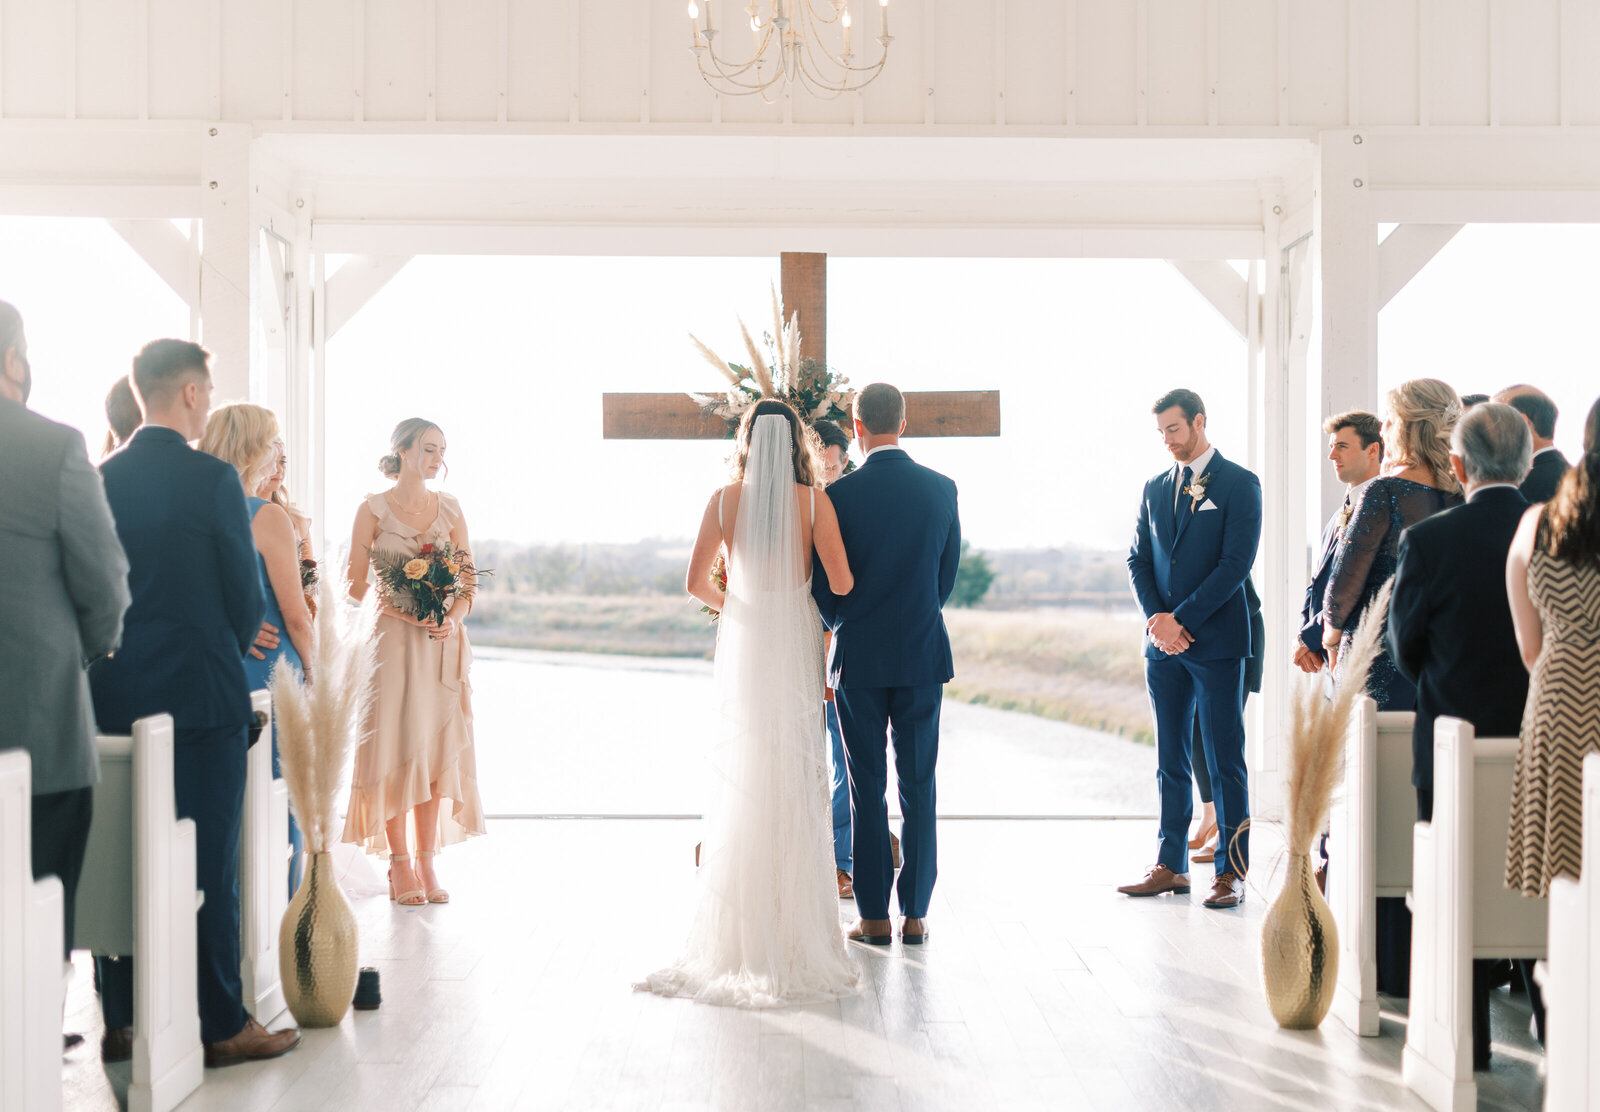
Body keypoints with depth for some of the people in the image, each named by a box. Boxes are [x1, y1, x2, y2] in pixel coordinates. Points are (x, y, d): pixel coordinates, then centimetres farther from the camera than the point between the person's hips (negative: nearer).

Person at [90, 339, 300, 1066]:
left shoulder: (101, 479, 3)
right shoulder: (212, 478, -11)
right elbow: (247, 594, -7)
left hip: (115, 698, 5)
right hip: (200, 695, -5)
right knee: (209, 864, 1)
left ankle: (119, 1021, 20)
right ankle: (222, 1026, 9)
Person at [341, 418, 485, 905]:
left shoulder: (450, 508, 10)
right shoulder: (374, 508, 0)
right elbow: (357, 585, -2)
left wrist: (453, 619, -9)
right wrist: (402, 610, -15)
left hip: (442, 644, 3)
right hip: (390, 641, -3)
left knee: (436, 746, 1)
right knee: (394, 744, -4)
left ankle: (427, 863, 7)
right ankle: (399, 864, 4)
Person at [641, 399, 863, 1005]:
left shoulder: (724, 499, -1)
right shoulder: (814, 501, -5)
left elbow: (695, 581, 0)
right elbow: (842, 580, -9)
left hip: (743, 638, 1)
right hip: (796, 637, -1)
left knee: (743, 778, 8)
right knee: (796, 780, 4)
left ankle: (740, 928, 10)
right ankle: (798, 926, 7)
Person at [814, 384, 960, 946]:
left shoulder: (840, 494, -9)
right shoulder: (942, 489, 0)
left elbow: (824, 584, -3)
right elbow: (949, 573, 8)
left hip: (859, 658, -2)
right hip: (923, 655, 2)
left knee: (867, 792, 5)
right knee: (918, 788, 8)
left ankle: (874, 917, 9)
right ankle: (915, 914, 12)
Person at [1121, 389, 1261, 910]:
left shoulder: (1239, 484, -3)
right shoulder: (1155, 487, 14)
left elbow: (1236, 563, -11)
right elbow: (1138, 559, 12)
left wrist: (1181, 620, -13)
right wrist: (1156, 619, -5)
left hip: (1216, 642, -5)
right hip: (1163, 646, 6)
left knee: (1224, 762, -2)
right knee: (1170, 762, 10)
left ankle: (1231, 871, 4)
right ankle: (1171, 865, 17)